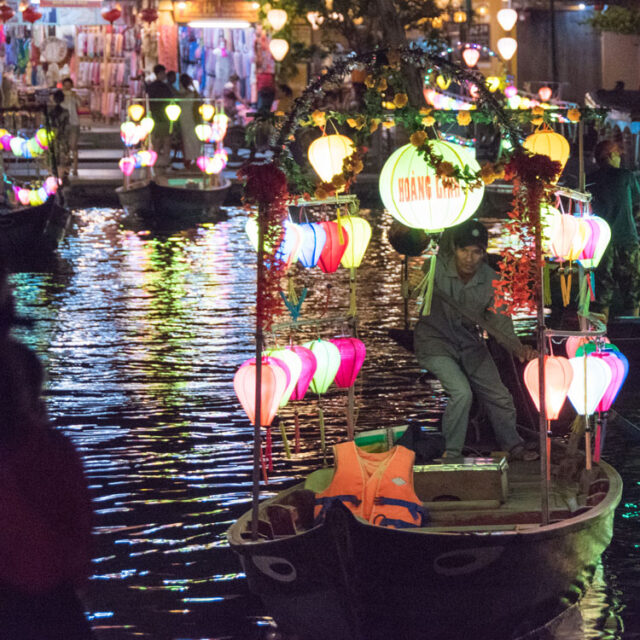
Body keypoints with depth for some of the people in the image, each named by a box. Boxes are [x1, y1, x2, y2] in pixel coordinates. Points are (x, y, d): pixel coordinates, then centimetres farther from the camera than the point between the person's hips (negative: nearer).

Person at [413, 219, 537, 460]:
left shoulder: (491, 280, -12)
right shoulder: (437, 268, -22)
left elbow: (499, 320, -7)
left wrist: (518, 348, -24)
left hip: (469, 343, 5)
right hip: (435, 341, -4)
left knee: (498, 395, 9)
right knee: (461, 392, -22)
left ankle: (512, 445, 34)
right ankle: (451, 454, -6)